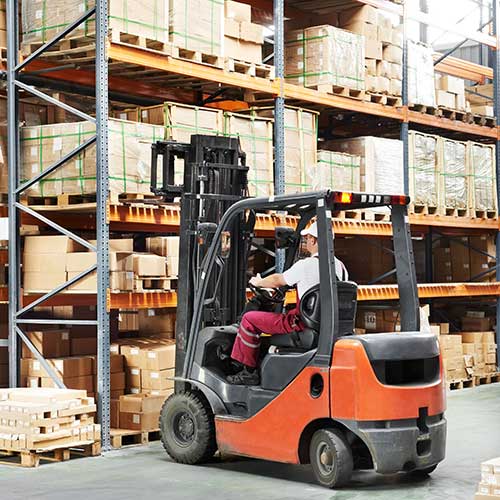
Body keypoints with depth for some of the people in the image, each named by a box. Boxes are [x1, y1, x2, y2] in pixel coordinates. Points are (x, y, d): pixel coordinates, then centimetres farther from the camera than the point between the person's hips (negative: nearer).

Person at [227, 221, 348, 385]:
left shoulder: (306, 265, -16)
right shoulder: (340, 267, 6)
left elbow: (277, 280, -2)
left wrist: (258, 282, 18)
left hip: (304, 325, -8)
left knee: (249, 319, 1)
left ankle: (249, 372, 5)